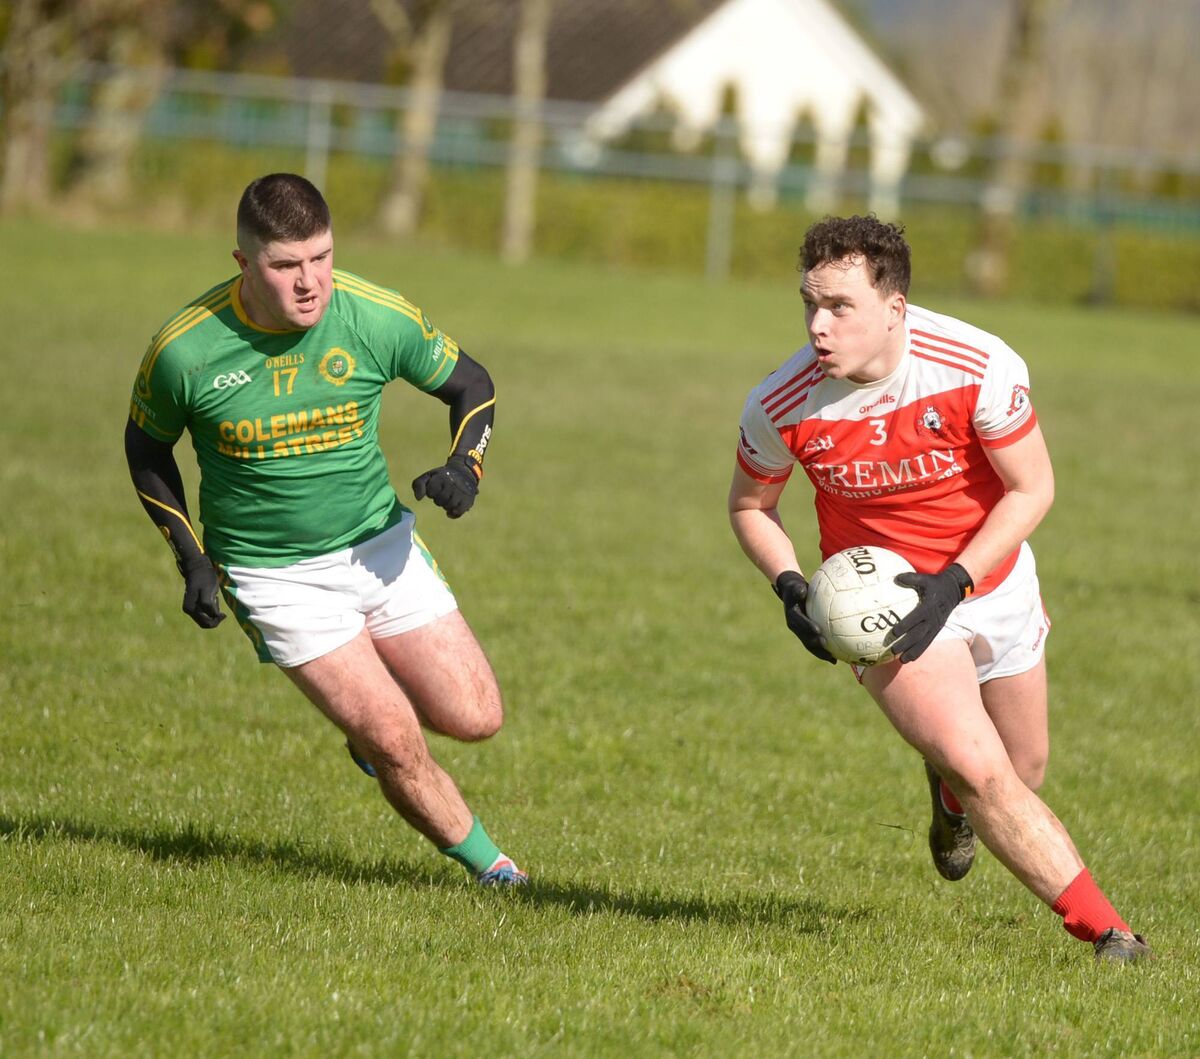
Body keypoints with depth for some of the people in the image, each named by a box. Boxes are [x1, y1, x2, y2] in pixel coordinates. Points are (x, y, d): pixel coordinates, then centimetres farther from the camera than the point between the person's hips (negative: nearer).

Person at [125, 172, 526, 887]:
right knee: (396, 744, -13)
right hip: (275, 577, -3)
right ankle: (484, 862, 12)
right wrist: (192, 560, -3)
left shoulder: (377, 318, -13)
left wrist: (464, 467, -15)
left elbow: (471, 385, 4)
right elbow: (147, 445, 4)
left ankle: (369, 708, 30)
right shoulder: (186, 350, -16)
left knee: (476, 718, -3)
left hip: (381, 547, 3)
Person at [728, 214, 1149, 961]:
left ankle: (951, 793, 54)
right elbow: (750, 503, -1)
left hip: (991, 579, 2)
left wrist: (952, 583, -23)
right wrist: (790, 587, -18)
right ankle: (1103, 928, -7)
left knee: (1024, 774, 17)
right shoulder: (781, 408, -22)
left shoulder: (980, 368, -26)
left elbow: (1032, 489, -14)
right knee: (984, 774, -19)